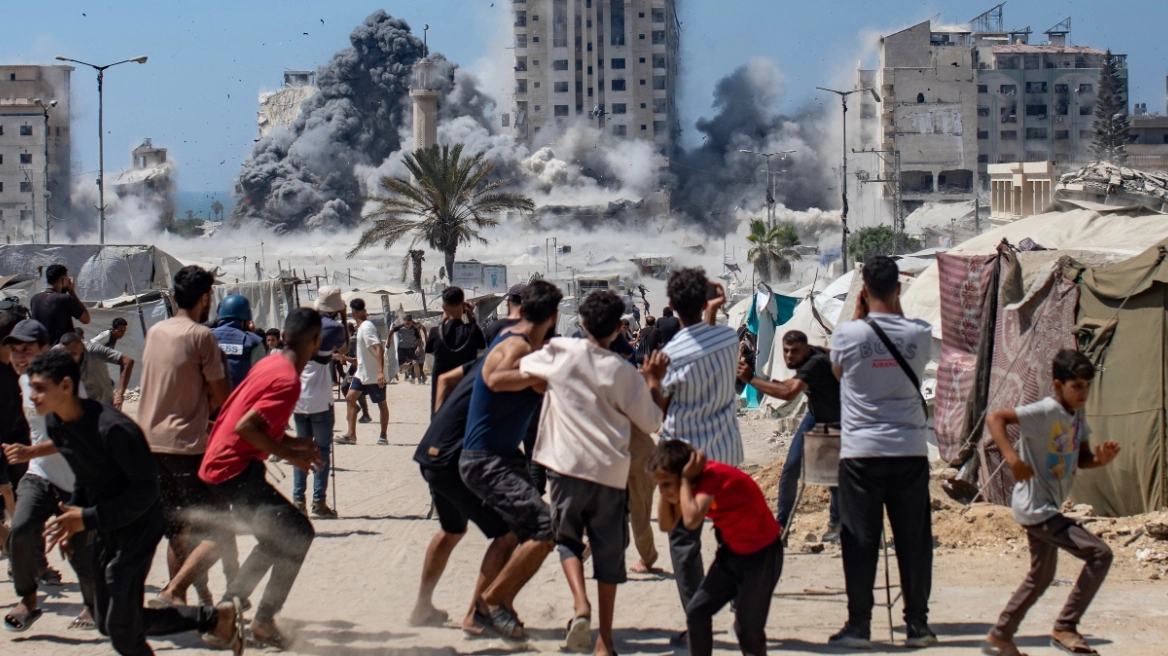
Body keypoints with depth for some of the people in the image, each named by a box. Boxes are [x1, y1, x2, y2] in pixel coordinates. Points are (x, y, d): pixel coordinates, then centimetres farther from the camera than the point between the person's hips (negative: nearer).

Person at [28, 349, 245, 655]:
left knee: (121, 629, -10)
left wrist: (88, 518, -23)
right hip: (104, 529, 9)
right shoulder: (54, 424, -1)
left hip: (137, 526, -9)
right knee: (108, 624, 14)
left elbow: (145, 490, -23)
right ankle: (215, 618, 22)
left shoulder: (113, 429, -28)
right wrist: (72, 519, 0)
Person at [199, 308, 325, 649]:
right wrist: (289, 454, -16)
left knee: (277, 536, 21)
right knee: (298, 533, -11)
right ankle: (264, 620, -11)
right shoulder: (288, 381, -19)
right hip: (235, 468, -10)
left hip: (220, 464, 10)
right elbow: (246, 427, -25)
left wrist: (292, 443, 13)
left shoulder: (270, 364, 10)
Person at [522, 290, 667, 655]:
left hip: (567, 465, 0)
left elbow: (522, 368, 16)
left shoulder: (560, 353, -2)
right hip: (611, 471, 0)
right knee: (609, 552, 10)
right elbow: (651, 423, 6)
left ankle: (580, 605, -10)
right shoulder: (625, 374, -2)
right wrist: (654, 381, 16)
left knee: (568, 537, 17)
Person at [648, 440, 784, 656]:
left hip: (762, 554, -9)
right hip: (732, 552, 9)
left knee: (748, 626, -7)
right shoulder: (692, 481, -3)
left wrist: (685, 479, -32)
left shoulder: (712, 476, -27)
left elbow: (692, 520, -42)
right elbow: (666, 524, -2)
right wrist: (665, 489, -13)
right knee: (696, 611, 3)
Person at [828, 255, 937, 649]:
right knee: (914, 540, 7)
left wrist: (859, 313, 12)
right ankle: (917, 625, 10)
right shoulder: (918, 334, -3)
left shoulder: (848, 333, -7)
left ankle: (858, 626, 1)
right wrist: (897, 310, 14)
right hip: (910, 450, 2)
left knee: (860, 541, 2)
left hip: (861, 451, -2)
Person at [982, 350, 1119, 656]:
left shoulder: (1078, 415, 6)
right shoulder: (1046, 412, -19)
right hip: (1035, 508, -10)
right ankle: (1065, 628, -9)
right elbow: (995, 418, -27)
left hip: (1048, 508, 10)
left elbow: (1081, 458, 13)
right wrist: (1012, 458, -38)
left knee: (1042, 575, 23)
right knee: (1099, 554, -16)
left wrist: (1100, 459, -9)